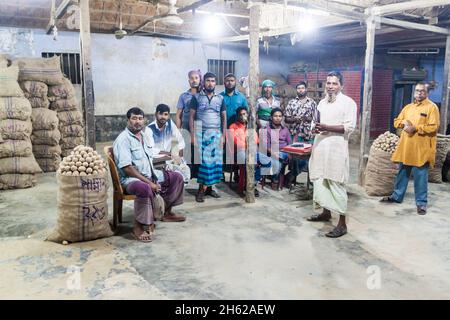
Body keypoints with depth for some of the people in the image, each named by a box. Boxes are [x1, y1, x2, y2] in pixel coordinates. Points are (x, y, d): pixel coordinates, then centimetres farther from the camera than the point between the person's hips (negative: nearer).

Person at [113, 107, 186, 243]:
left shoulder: (145, 136, 12)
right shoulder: (123, 139, -15)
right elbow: (127, 168, -22)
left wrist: (154, 179, 2)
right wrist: (149, 182, -24)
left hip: (149, 175, 9)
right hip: (130, 179, -9)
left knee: (177, 177, 10)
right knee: (145, 188, -40)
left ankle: (167, 212, 23)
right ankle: (138, 226, -24)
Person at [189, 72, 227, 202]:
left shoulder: (220, 98, 10)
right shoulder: (196, 97, 2)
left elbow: (224, 118, 11)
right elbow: (191, 117, 1)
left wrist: (223, 136, 3)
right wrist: (192, 136, -7)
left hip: (216, 134, 3)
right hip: (201, 133, -3)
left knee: (215, 161, 2)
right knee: (202, 161, -6)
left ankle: (209, 187, 12)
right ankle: (202, 189, -1)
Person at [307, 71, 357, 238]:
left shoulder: (348, 102, -5)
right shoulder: (322, 102, 17)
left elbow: (350, 126, -13)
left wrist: (326, 127, -21)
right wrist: (316, 128, 2)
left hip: (336, 149, -7)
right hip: (320, 147, 7)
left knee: (336, 184, -8)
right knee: (320, 181, 12)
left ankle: (342, 224, -3)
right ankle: (326, 212, 30)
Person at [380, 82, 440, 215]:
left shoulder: (432, 107, -5)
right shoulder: (408, 107, 15)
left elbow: (434, 127, -14)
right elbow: (396, 121, 18)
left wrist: (415, 128, -20)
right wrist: (404, 122, -4)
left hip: (421, 149, -6)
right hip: (406, 146, 6)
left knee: (420, 176, -2)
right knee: (402, 173, 15)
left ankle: (421, 202, 7)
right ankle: (397, 196, 26)